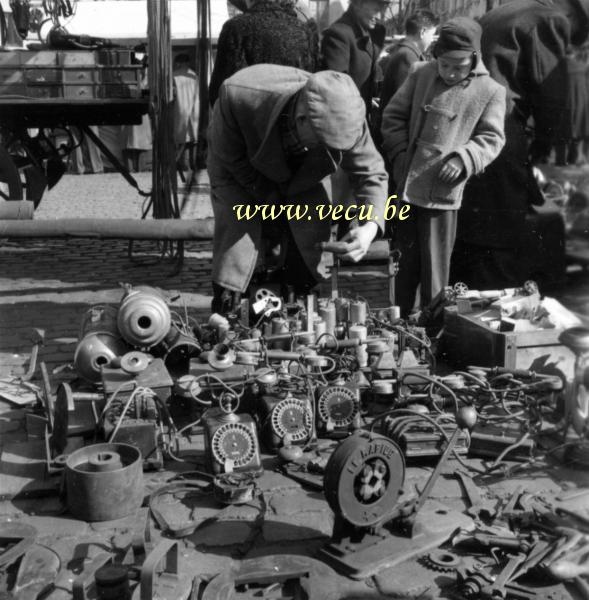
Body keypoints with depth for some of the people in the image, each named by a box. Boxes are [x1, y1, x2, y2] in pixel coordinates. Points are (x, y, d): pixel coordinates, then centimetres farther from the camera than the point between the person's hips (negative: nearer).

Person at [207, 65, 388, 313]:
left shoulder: (344, 118, -34)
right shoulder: (238, 96, -42)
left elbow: (371, 173, -21)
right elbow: (231, 159, -24)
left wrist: (370, 226, -38)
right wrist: (273, 200, -22)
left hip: (297, 177, 3)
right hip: (237, 172, -2)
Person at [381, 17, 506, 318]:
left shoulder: (490, 92, -3)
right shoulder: (420, 74, 4)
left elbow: (491, 138, -2)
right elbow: (394, 115, 9)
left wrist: (463, 159, -19)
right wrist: (400, 154, -4)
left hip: (443, 192, -3)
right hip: (406, 188, 3)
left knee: (434, 267, 4)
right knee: (403, 262, 15)